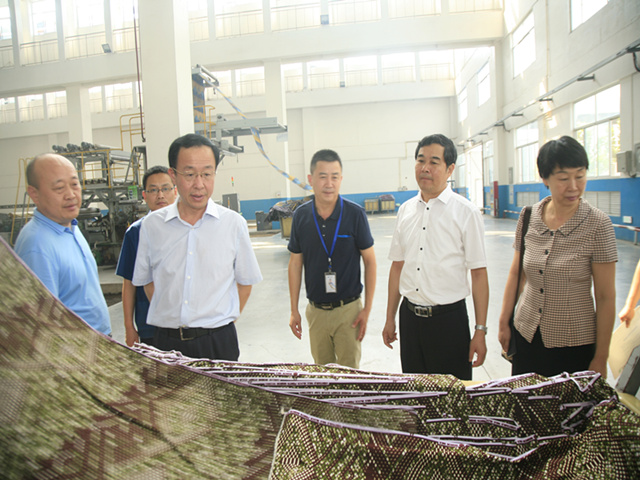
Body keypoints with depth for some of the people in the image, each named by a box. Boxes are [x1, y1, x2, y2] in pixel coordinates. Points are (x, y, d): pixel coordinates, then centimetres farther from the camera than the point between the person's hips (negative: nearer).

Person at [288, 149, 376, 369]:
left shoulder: (355, 213, -11)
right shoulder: (301, 215, -3)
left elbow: (369, 261, -4)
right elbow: (295, 262, 5)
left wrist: (367, 309, -7)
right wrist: (294, 311, 5)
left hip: (349, 309, -3)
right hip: (315, 310, 3)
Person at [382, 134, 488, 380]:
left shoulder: (465, 212, -8)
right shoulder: (405, 210, 6)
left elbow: (478, 273, -8)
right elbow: (397, 265, 10)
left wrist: (480, 331, -10)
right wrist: (390, 318, 11)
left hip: (449, 317, -4)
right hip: (409, 316, 4)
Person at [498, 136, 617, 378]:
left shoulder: (598, 224, -11)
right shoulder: (528, 217, -1)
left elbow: (606, 298, -9)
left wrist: (600, 358, -7)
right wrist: (504, 323, 7)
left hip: (574, 346, -3)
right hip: (526, 336, 3)